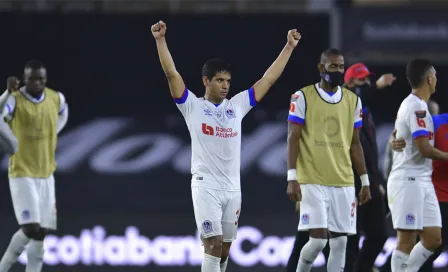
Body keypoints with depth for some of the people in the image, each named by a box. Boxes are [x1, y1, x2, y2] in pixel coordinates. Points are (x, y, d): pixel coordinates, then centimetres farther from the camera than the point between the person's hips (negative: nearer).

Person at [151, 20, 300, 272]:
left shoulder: (237, 106, 10)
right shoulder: (193, 106, -1)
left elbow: (269, 79, 12)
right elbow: (172, 73, -10)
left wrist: (289, 47, 10)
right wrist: (161, 40, -19)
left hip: (233, 187, 5)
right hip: (206, 186, -5)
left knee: (225, 248, 11)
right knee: (214, 242, -14)